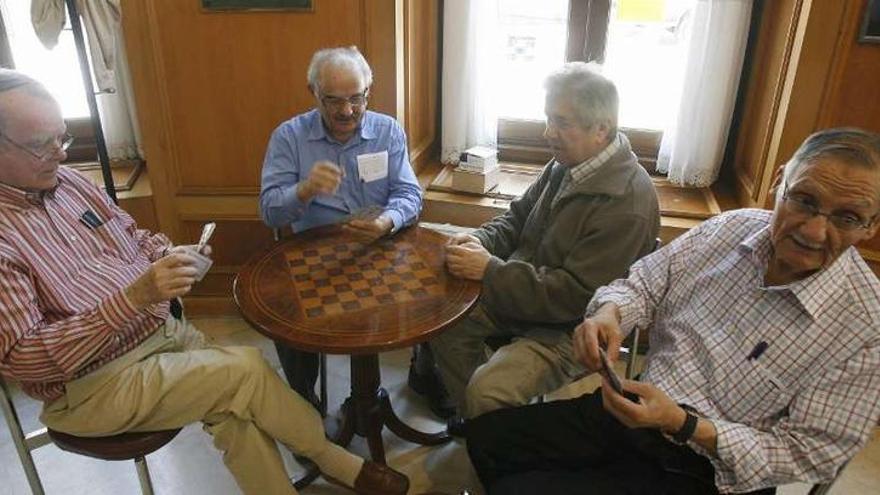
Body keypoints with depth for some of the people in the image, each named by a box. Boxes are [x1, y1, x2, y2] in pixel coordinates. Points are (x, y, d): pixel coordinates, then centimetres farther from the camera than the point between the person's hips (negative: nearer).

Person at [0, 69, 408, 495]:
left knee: (234, 412, -15)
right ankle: (328, 456, 6)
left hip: (166, 329, 6)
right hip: (90, 384, -6)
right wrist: (134, 296, -32)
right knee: (246, 369, -18)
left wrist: (170, 256, -8)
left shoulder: (68, 181, 4)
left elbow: (135, 239, 17)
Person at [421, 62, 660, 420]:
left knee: (488, 391, -24)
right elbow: (517, 217, 14)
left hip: (571, 328, -8)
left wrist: (490, 270, -25)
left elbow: (575, 296, -26)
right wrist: (481, 240, -8)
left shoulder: (627, 203, -26)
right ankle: (474, 425, 16)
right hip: (521, 293, 9)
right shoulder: (565, 165, 0)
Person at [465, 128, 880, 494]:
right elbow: (644, 285, 3)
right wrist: (608, 314, -21)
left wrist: (682, 424, -26)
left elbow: (807, 456, -14)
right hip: (636, 408, 5)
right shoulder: (731, 228, -7)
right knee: (486, 437, 1)